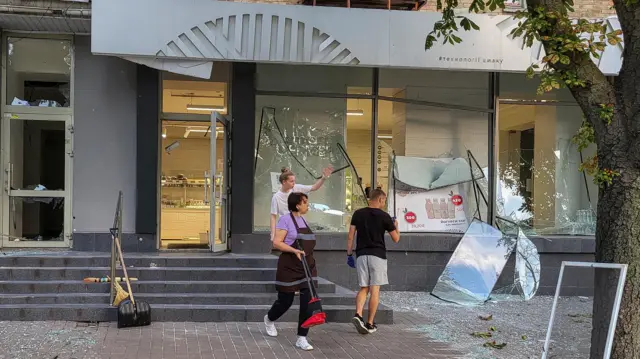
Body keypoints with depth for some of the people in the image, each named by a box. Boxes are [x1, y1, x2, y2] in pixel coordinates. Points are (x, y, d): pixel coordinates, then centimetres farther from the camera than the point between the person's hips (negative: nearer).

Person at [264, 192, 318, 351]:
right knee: (285, 301, 8)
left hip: (308, 268, 6)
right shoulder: (286, 220, -10)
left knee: (308, 301, -6)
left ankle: (302, 338, 0)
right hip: (289, 268, -6)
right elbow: (277, 242, -17)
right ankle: (269, 319, 41)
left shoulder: (303, 220, 12)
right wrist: (295, 251, -27)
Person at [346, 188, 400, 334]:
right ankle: (370, 324, 4)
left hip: (361, 255, 3)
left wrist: (349, 254, 9)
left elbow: (350, 236, 2)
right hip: (378, 256, -3)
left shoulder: (358, 214, 5)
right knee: (375, 290, 2)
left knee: (363, 288, 10)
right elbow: (396, 239, 3)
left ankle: (358, 315, -13)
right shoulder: (384, 216, -3)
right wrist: (396, 226, 21)